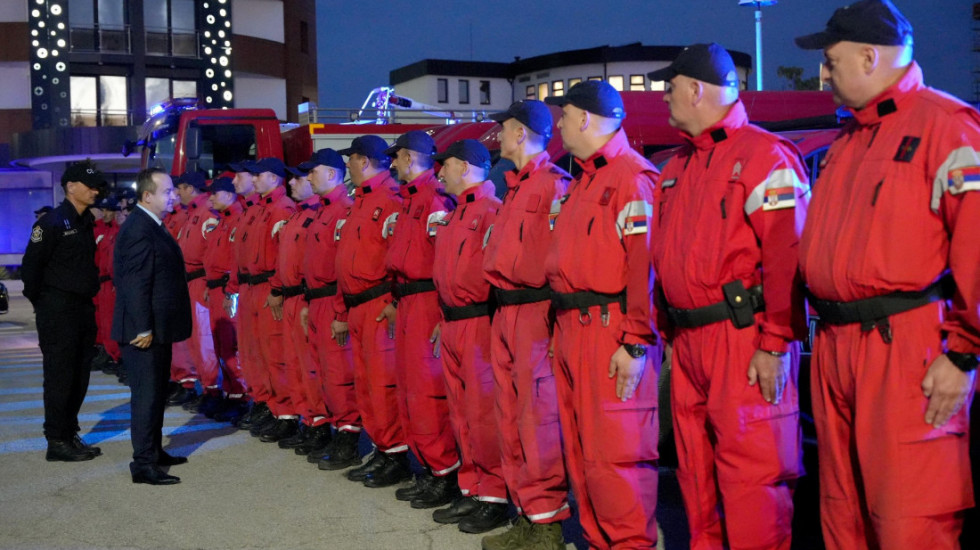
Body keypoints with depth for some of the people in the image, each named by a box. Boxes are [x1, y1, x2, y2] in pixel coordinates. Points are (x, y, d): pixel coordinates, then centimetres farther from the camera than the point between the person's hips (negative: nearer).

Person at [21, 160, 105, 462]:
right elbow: (31, 266, -12)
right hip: (59, 312, -8)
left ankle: (70, 434, 22)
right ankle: (57, 442, 4)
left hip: (83, 309, 8)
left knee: (80, 377, 12)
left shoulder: (86, 223, 13)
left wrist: (89, 296, 12)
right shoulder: (53, 222, -12)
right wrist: (41, 304, -7)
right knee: (60, 377, -3)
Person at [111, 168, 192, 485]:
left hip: (159, 328, 10)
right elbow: (135, 284, -23)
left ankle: (154, 450, 30)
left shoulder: (152, 226, 14)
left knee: (157, 392, 18)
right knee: (147, 394, -5)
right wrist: (143, 329, -23)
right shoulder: (138, 230, -18)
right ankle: (144, 464, 1)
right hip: (145, 330, -10)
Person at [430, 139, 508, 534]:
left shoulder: (492, 211, -11)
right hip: (452, 325, 9)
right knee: (461, 414, 13)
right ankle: (472, 490, 22)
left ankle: (495, 497, 5)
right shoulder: (453, 216, 19)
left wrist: (495, 321, -18)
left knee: (483, 414, -5)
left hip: (479, 324, -9)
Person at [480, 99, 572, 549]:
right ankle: (527, 512, 21)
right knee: (511, 417, 12)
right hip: (504, 313, 10)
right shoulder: (515, 188, 20)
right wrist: (499, 301, 19)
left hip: (535, 312, -10)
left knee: (538, 416, -7)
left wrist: (556, 315, -18)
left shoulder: (555, 184, -10)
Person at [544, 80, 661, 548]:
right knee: (580, 450, 13)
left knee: (613, 453, -7)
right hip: (571, 330, 10)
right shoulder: (582, 182, 21)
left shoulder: (633, 177, -11)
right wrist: (563, 327, 17)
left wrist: (635, 345, -22)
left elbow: (644, 261, -19)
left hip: (611, 331, -10)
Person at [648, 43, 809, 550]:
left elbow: (787, 254, -16)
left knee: (751, 473, -6)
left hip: (744, 338, -8)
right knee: (696, 470, 15)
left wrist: (776, 343, -20)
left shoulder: (764, 155, -8)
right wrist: (669, 330, 19)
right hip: (688, 342, 8)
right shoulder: (676, 168, 18)